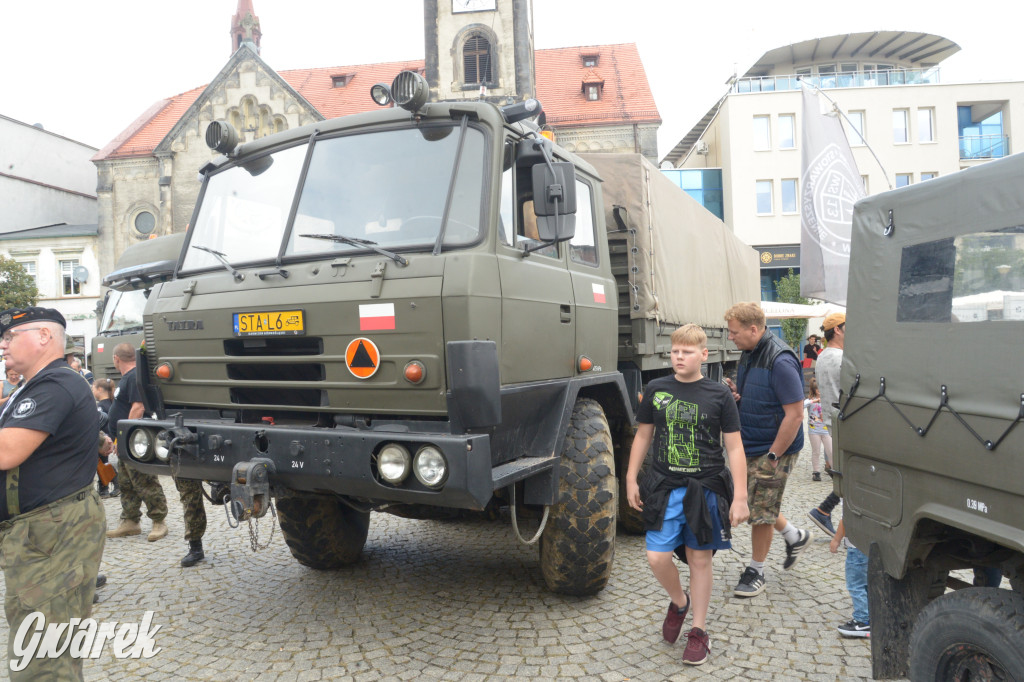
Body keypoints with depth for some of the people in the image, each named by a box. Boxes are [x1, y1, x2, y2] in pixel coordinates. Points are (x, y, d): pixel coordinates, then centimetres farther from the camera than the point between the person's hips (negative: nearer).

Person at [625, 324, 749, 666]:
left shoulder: (719, 395, -4)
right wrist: (631, 479, 9)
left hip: (705, 489, -2)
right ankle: (679, 602, 28)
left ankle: (699, 630, 26)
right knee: (657, 557, -3)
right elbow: (643, 435, 10)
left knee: (700, 559, 8)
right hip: (664, 487, 2)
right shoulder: (656, 390, 2)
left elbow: (734, 447, -2)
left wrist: (740, 497, -5)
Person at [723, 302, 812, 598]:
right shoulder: (749, 354, 6)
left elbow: (794, 415, -23)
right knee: (752, 503, 19)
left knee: (760, 513, 3)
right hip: (749, 448, 9)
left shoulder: (780, 361, -22)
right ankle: (795, 536, 41)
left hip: (773, 451, -8)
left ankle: (755, 572, 21)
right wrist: (734, 394, -4)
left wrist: (773, 455, -20)